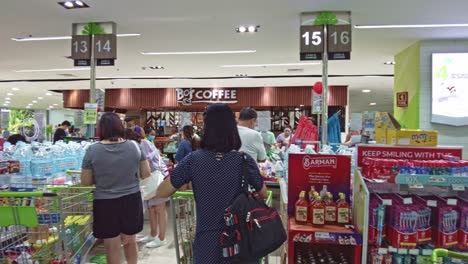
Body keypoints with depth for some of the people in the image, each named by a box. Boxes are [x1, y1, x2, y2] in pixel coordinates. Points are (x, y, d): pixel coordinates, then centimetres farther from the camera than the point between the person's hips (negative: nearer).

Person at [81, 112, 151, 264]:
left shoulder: (92, 150, -12)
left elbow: (85, 182, -5)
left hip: (105, 203, -2)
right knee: (130, 241, 24)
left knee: (112, 248, 14)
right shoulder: (134, 146, -7)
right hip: (132, 200, 2)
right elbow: (146, 174, 0)